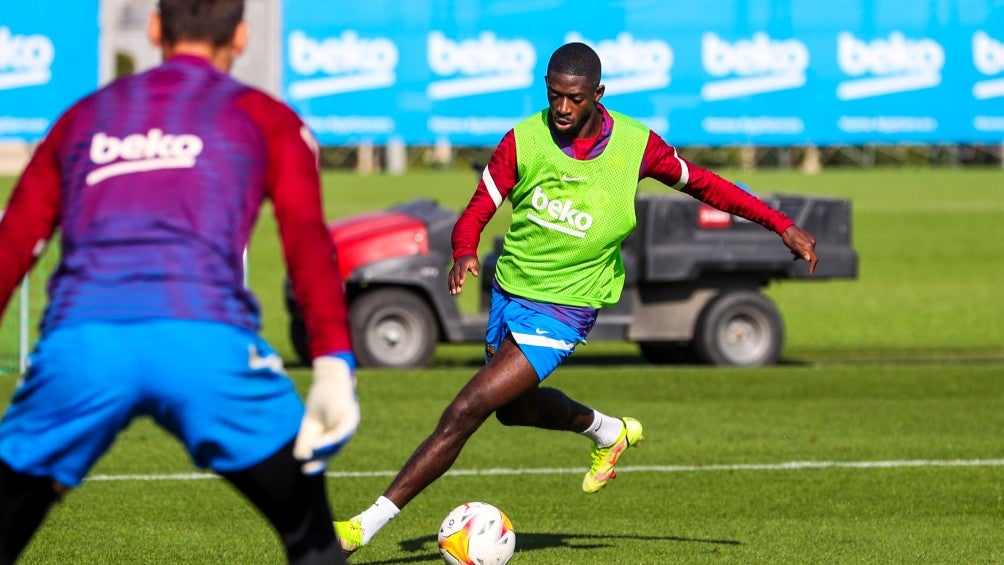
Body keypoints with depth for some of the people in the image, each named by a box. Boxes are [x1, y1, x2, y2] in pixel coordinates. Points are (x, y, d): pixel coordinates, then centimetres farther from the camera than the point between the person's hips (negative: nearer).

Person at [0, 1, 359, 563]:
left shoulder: (82, 117, 29)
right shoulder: (265, 119, 20)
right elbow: (308, 241, 4)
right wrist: (336, 365, -4)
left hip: (78, 346, 2)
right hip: (206, 343, -2)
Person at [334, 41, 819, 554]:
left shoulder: (635, 145, -14)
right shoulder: (523, 141, -13)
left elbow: (701, 184, 3)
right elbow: (476, 213, -8)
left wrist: (783, 226, 3)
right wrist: (464, 254, -32)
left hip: (562, 310, -5)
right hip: (507, 293, 5)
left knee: (464, 412, -15)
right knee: (514, 407, 28)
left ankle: (369, 524, -12)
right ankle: (608, 432, 56)